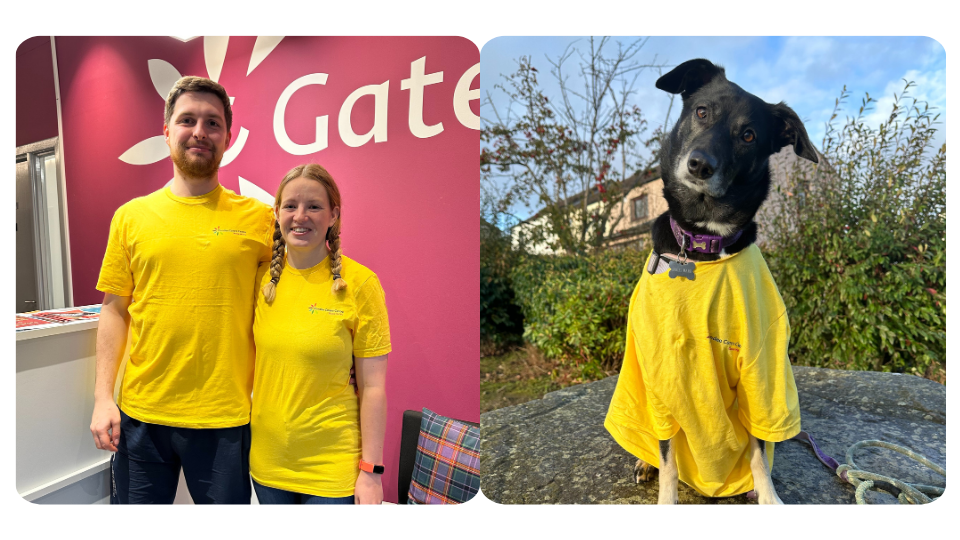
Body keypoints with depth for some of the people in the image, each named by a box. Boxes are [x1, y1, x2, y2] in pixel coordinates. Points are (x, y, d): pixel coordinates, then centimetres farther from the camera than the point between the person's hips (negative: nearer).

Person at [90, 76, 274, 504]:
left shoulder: (259, 219, -3)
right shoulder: (131, 216, 4)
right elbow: (114, 310, 7)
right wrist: (103, 398, 2)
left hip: (225, 419, -2)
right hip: (140, 413, 2)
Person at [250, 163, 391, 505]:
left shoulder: (359, 283, -13)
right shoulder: (264, 278, -1)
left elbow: (373, 387, -12)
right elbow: (256, 362, 11)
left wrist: (371, 470, -11)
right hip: (267, 461, 4)